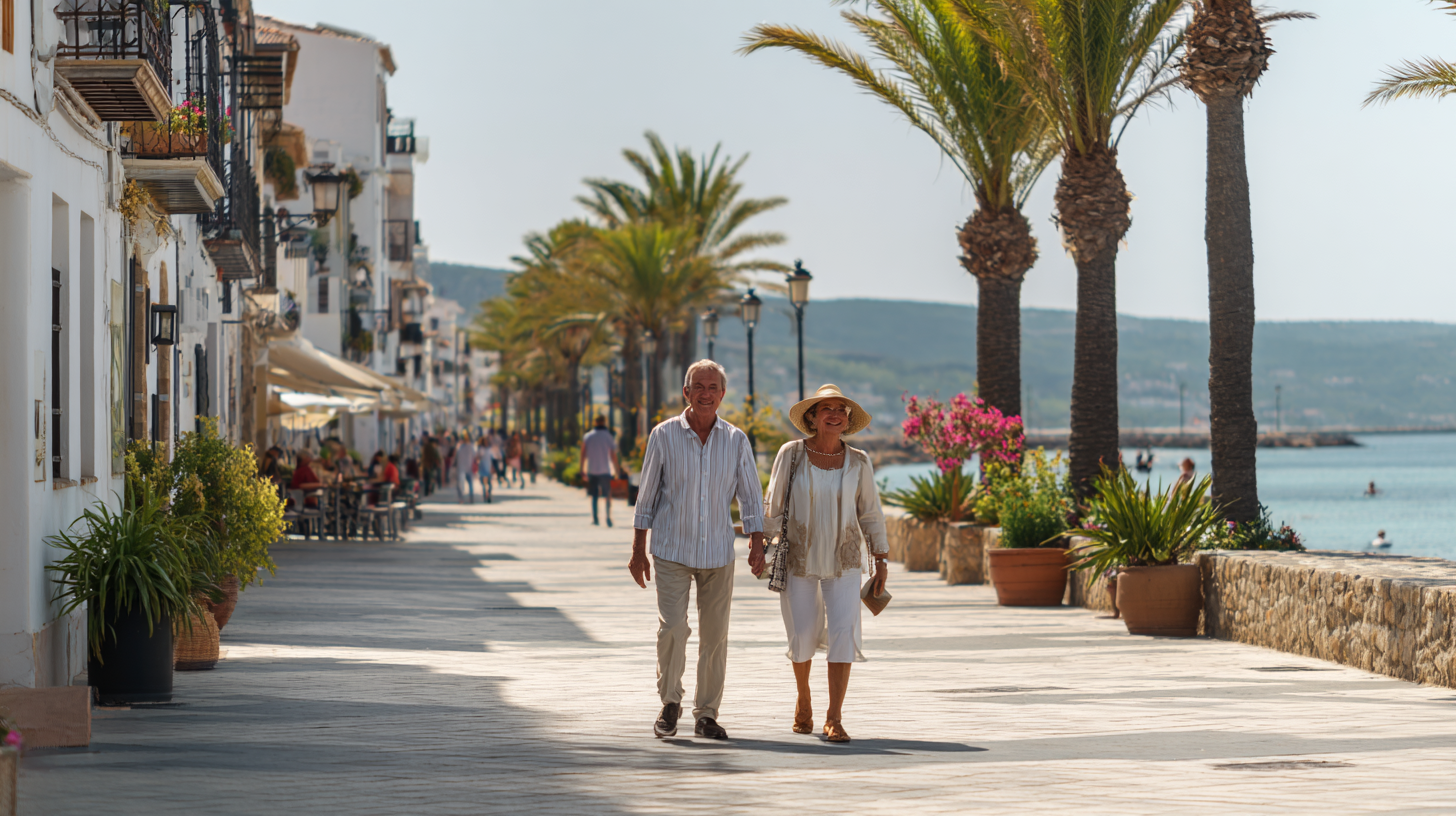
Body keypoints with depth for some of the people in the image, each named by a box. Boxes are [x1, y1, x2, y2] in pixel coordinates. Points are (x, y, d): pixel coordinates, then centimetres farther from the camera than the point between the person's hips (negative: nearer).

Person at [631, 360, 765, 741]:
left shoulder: (736, 441, 3)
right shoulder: (664, 436, -2)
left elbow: (750, 496, 6)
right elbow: (646, 495, 3)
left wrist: (757, 545, -6)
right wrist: (638, 551, 2)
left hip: (718, 553, 2)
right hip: (672, 551, -2)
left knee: (715, 635, 3)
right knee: (672, 628, -13)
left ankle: (706, 714, 14)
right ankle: (670, 703, 8)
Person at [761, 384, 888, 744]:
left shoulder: (858, 462, -1)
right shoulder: (791, 454, -6)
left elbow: (870, 513, 7)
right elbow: (774, 507, 1)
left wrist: (881, 563, 5)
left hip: (843, 560, 1)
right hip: (799, 559, -1)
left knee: (844, 631, -15)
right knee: (803, 638, 3)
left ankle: (833, 720, -12)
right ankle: (803, 700, 33)